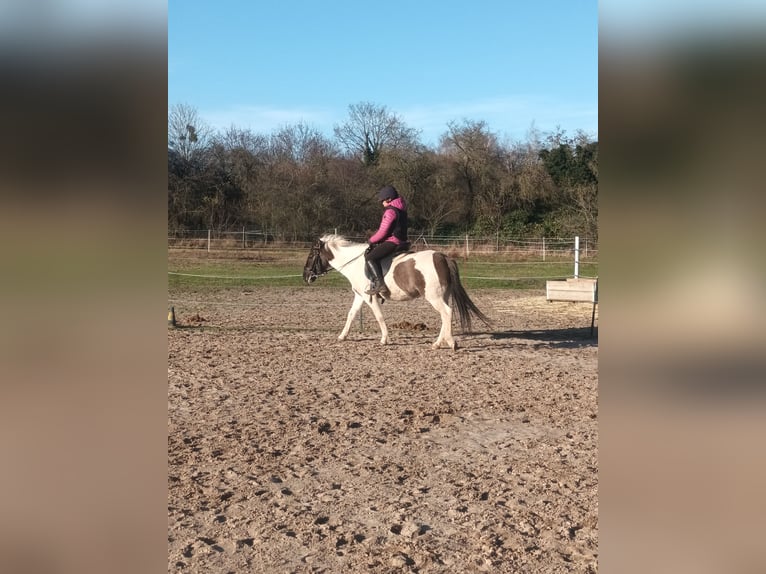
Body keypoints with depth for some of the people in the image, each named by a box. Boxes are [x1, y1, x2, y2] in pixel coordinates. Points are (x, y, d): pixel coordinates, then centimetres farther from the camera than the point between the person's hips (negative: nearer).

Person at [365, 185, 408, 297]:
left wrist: (371, 240, -2)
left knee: (370, 258, -21)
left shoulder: (390, 211, -14)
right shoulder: (401, 209, 17)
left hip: (392, 241, -11)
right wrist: (375, 239, 17)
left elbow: (383, 232, -17)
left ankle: (379, 284, -32)